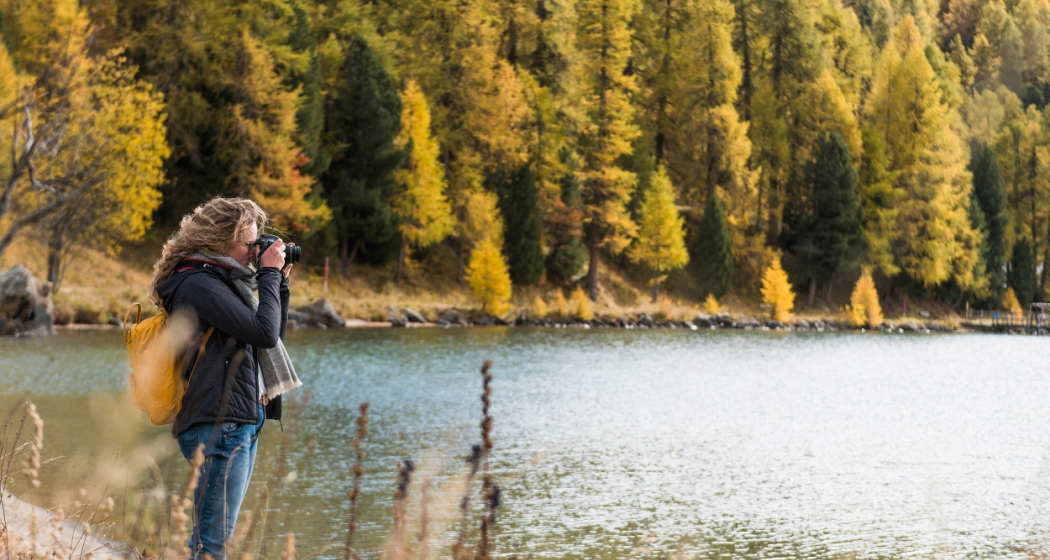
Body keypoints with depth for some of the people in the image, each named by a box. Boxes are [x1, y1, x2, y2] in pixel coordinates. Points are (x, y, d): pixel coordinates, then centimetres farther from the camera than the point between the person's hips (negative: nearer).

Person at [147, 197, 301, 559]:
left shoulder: (222, 280, 16)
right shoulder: (199, 284, -14)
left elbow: (273, 335, 22)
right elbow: (264, 332, -20)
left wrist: (279, 282, 12)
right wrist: (269, 274, -9)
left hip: (241, 424, 10)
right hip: (220, 424, -10)